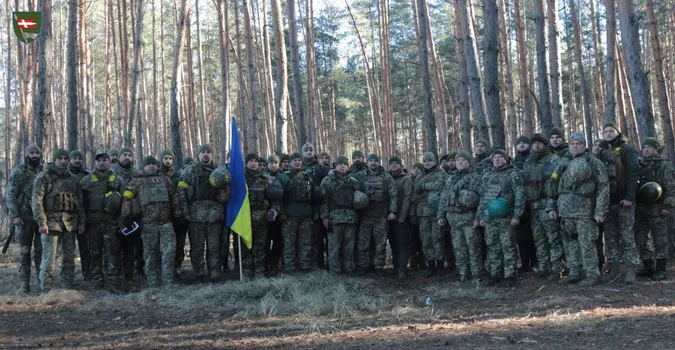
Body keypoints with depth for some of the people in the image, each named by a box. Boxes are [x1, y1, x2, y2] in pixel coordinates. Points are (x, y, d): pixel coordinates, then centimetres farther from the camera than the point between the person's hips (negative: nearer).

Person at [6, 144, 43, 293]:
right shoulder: (18, 172, -2)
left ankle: (41, 279, 11)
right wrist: (15, 215, -14)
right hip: (24, 217, -2)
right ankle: (24, 283, 7)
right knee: (25, 251, 3)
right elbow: (11, 195, -6)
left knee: (41, 250, 3)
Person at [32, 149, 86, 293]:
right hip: (51, 221, -5)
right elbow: (36, 200, -7)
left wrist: (81, 222, 10)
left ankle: (67, 289, 14)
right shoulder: (44, 177, 0)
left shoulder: (73, 179, 15)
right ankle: (45, 291, -3)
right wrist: (41, 222, -15)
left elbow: (80, 202, 17)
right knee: (49, 258, -7)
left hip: (70, 223, 5)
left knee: (69, 258, 7)